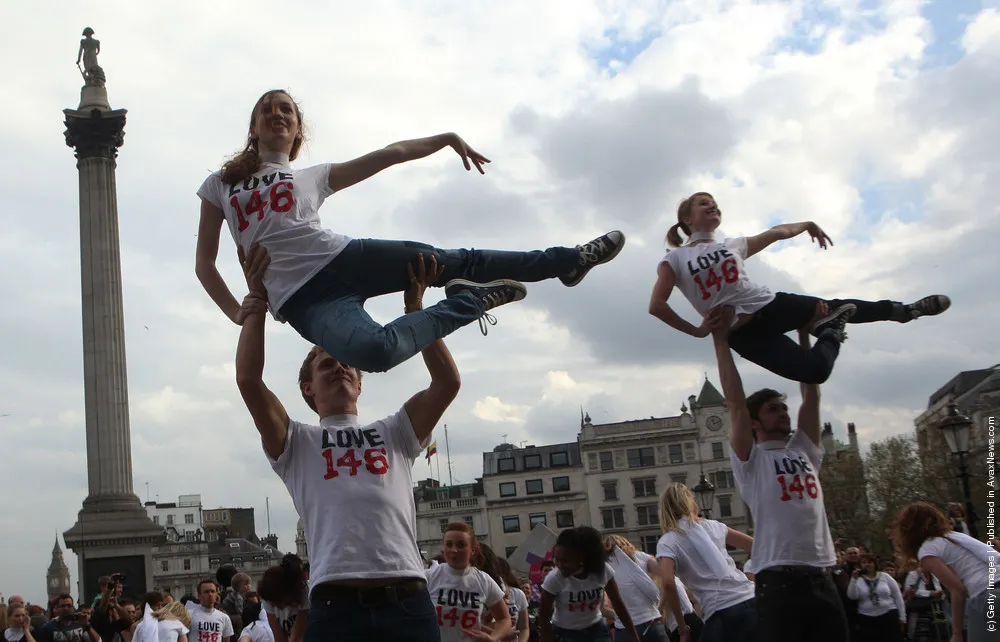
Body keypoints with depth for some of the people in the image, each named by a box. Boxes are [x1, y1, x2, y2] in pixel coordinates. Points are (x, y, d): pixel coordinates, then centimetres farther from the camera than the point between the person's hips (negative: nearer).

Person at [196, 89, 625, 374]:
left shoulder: (313, 177, 22)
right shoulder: (220, 185, 19)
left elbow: (390, 153, 17)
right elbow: (205, 263, 17)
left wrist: (446, 138, 9)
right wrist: (237, 313, 2)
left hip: (342, 259, 3)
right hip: (302, 298, -3)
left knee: (452, 262, -7)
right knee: (374, 351, -33)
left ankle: (568, 260, 7)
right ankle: (470, 302, -12)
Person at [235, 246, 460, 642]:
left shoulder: (394, 434, 23)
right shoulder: (296, 444, 17)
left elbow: (448, 382, 9)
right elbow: (248, 380, 2)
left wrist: (415, 306, 10)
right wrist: (256, 302, 7)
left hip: (408, 602, 2)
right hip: (337, 607, -2)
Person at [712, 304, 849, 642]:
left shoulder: (804, 451, 20)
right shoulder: (750, 460, 5)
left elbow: (811, 393, 17)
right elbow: (735, 400, -5)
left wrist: (804, 332, 17)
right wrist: (721, 338, -4)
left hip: (823, 579, 6)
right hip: (780, 582, -6)